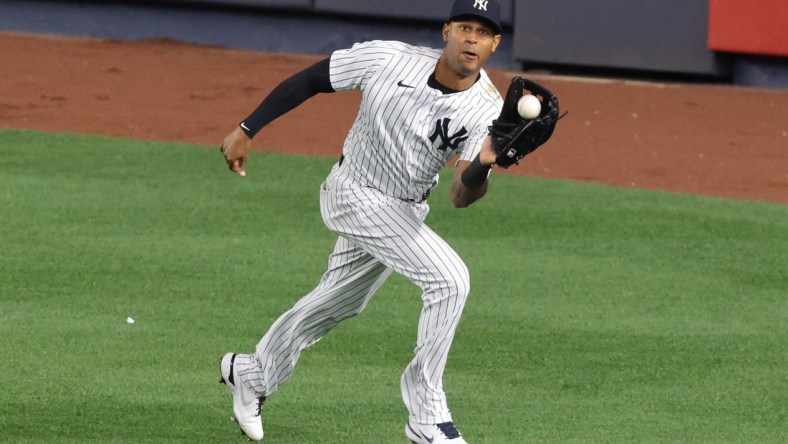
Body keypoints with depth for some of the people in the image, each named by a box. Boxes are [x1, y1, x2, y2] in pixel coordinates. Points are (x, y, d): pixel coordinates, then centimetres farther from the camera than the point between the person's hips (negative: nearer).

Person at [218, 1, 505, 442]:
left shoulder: (489, 111, -17)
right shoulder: (388, 59, -23)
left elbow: (461, 196, -25)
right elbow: (310, 80, -9)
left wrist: (484, 164, -47)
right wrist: (247, 130, -8)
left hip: (407, 212, 5)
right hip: (355, 194, -5)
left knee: (337, 304, 24)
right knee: (450, 279, -22)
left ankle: (253, 374, 49)